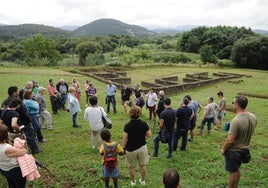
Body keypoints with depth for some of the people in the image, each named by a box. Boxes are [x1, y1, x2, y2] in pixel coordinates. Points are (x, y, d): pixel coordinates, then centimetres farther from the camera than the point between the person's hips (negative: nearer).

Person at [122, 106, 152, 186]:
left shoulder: (127, 126, -21)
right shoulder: (144, 124, -15)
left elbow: (125, 140, -16)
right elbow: (149, 135, -4)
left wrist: (123, 148, 0)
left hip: (131, 149, -2)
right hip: (142, 147, 2)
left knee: (132, 167, 18)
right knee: (143, 165, 21)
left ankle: (133, 182, 37)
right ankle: (142, 181, 39)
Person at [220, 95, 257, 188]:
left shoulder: (236, 120, -32)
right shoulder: (253, 117, -8)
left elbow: (230, 140, -29)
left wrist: (223, 149, -12)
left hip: (234, 151, -8)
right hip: (245, 149, 8)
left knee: (232, 172, 11)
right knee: (237, 169, 26)